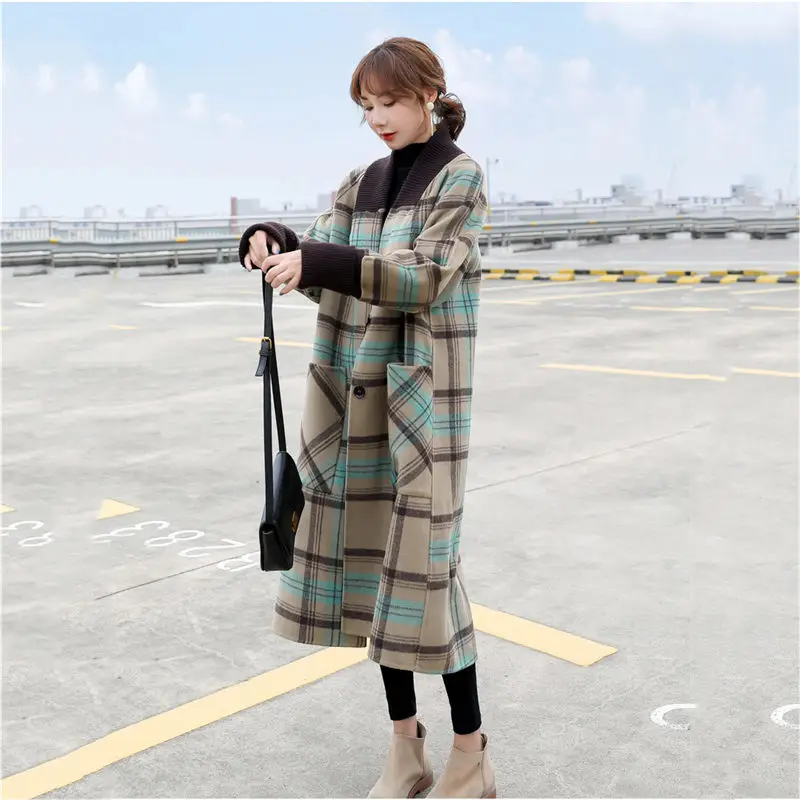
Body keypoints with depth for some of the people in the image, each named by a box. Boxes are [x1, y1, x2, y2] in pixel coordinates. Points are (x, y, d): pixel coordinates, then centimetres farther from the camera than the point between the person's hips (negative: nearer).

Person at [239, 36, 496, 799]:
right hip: (356, 391, 6)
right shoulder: (362, 181, 15)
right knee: (367, 555, 7)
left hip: (426, 392, -6)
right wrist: (276, 243, -15)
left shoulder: (459, 176, -4)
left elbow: (426, 279, -16)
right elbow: (323, 263, 7)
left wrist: (316, 262, -26)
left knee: (423, 562, -7)